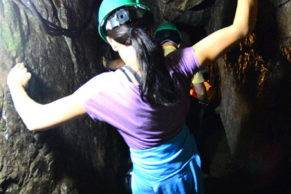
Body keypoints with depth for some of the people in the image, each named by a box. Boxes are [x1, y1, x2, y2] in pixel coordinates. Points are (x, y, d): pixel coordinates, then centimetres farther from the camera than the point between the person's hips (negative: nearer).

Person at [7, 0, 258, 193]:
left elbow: (35, 119, -22)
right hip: (187, 166, 3)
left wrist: (15, 83, -4)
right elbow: (240, 27, -15)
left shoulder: (103, 90, -33)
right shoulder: (179, 65, -27)